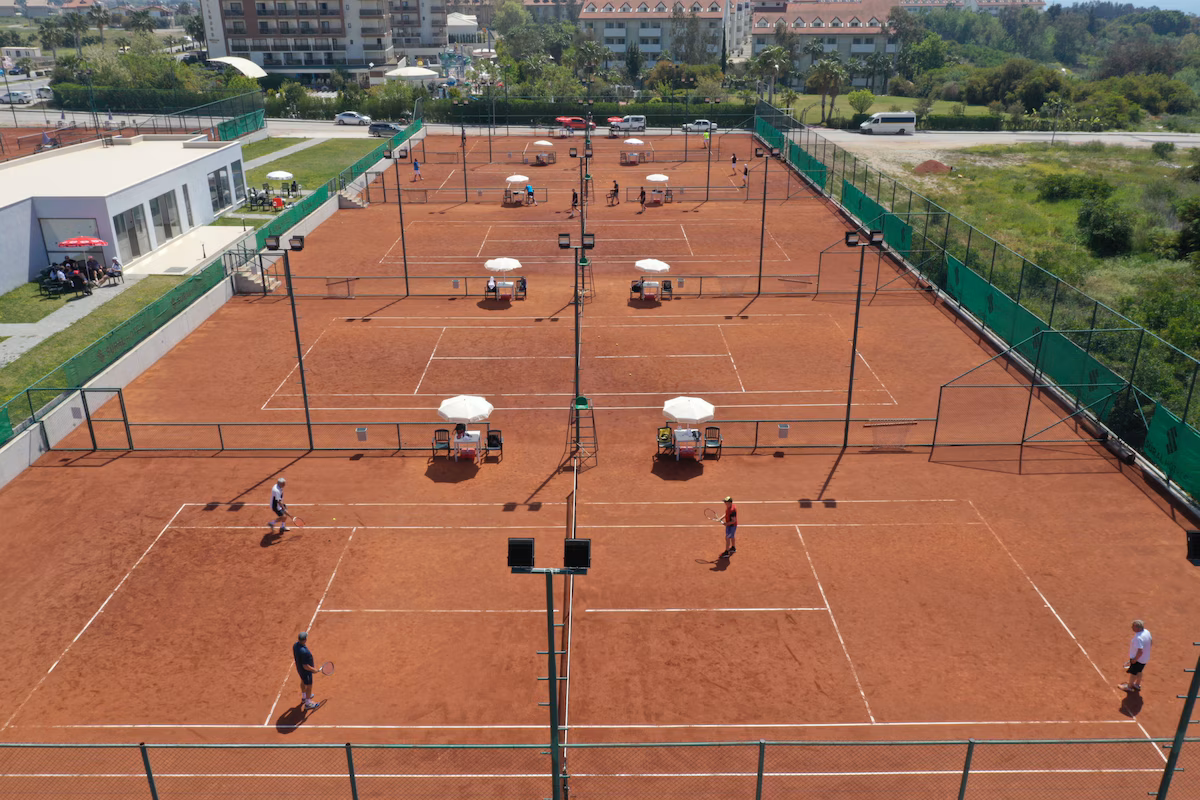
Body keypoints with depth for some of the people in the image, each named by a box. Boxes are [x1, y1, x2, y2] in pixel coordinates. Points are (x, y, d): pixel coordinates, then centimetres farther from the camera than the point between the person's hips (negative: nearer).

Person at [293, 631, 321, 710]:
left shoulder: (295, 645, -17)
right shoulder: (304, 652, -42)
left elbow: (294, 656, 3)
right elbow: (305, 666, -33)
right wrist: (314, 670, -16)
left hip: (299, 668, 8)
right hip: (306, 671, -8)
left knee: (303, 682, 31)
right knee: (309, 686, 15)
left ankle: (304, 697, 55)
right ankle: (308, 703, 35)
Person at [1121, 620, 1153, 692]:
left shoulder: (1138, 638, -37)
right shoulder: (1146, 632, -9)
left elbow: (1140, 651, -34)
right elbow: (1151, 642, 8)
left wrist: (1135, 659, -20)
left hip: (1138, 659, -8)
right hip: (1145, 658, 8)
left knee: (1133, 672, 14)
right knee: (1139, 671, 28)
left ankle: (1129, 687, 32)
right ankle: (1137, 685, 46)